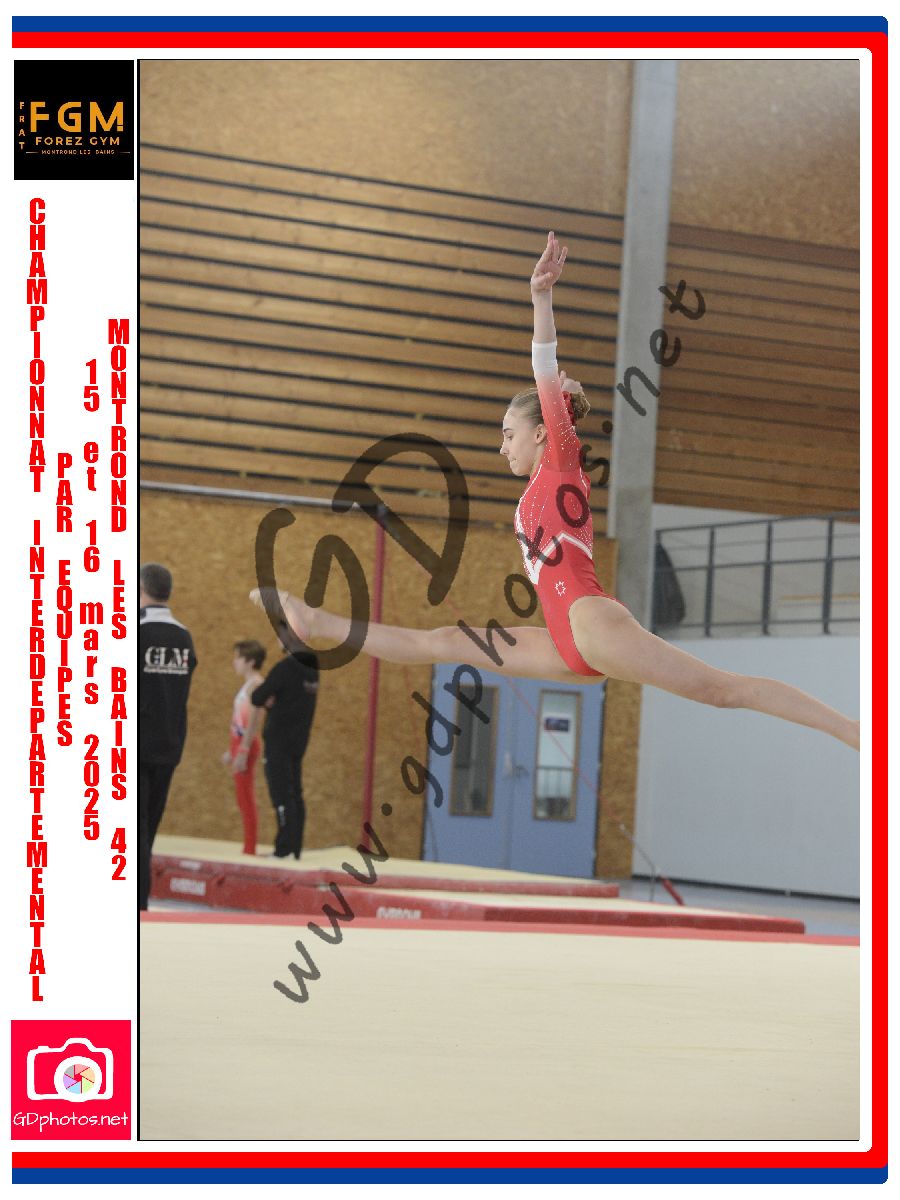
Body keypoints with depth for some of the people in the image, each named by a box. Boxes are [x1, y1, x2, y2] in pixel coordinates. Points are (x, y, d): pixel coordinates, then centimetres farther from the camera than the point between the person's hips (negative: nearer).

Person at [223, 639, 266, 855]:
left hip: (247, 744, -10)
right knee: (243, 797, 10)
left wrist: (243, 751, -23)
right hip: (239, 742, 10)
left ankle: (250, 849, -6)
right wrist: (232, 750, 22)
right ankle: (248, 848, 13)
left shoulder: (255, 683, -12)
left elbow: (254, 718, -19)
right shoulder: (247, 684, 16)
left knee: (246, 797, -8)